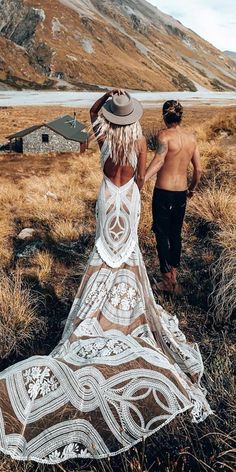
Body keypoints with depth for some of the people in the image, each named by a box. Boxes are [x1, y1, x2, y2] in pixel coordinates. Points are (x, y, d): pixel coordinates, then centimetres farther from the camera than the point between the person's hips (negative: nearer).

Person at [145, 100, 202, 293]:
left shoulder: (164, 135, -11)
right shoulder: (191, 137, 5)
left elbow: (159, 160, -29)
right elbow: (198, 170, 8)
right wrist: (192, 189, 24)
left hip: (163, 192, -5)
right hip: (181, 193, 6)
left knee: (162, 235, 5)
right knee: (176, 234, 18)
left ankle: (168, 279, 10)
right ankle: (174, 274, 29)